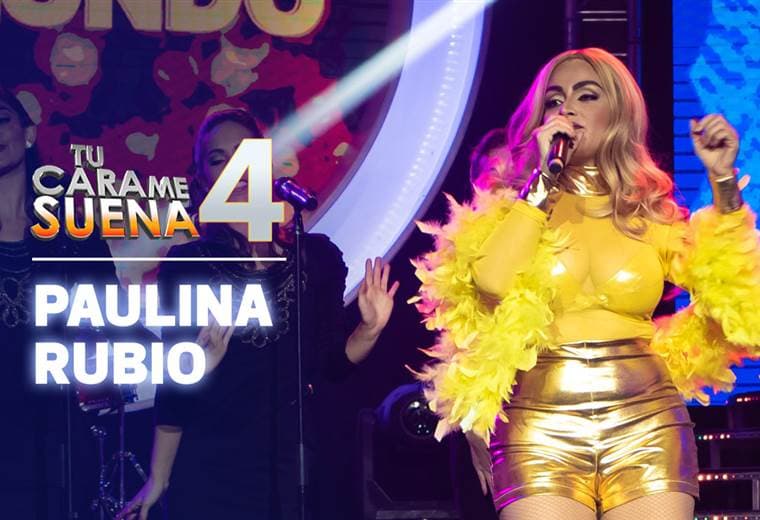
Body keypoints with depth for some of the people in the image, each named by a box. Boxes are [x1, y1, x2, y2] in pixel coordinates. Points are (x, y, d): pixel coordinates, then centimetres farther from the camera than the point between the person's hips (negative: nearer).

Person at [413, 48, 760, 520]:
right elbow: (491, 279, -11)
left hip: (647, 425, 1)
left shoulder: (654, 215, 11)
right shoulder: (516, 208, 10)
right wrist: (545, 177, -3)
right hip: (539, 428, -1)